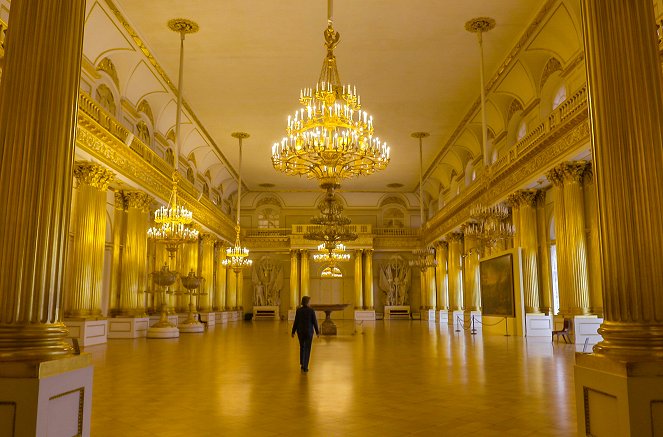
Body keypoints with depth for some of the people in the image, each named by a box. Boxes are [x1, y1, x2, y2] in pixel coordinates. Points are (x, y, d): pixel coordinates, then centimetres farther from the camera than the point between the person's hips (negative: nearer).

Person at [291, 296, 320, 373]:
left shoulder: (298, 310, -5)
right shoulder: (311, 310, -11)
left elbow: (296, 322, -3)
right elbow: (314, 322, -8)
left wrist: (293, 332, 5)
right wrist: (317, 332, 1)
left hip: (300, 331, 3)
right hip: (309, 331, -2)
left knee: (302, 347, 22)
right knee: (307, 349, 5)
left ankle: (302, 364, 22)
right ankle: (305, 367, 2)